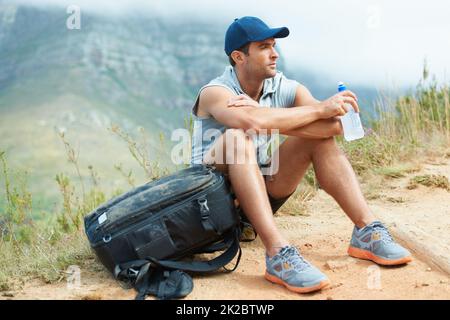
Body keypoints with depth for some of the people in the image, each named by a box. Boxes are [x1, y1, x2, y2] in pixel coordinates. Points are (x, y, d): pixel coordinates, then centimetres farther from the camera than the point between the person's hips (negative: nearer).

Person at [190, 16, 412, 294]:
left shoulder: (286, 88, -3)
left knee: (321, 136, -10)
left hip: (260, 194, 5)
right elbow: (254, 121, -40)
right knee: (236, 138, -35)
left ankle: (367, 232, -17)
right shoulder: (215, 93, -17)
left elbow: (335, 126, -19)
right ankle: (279, 255, -45)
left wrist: (276, 122, -29)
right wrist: (320, 108, -31)